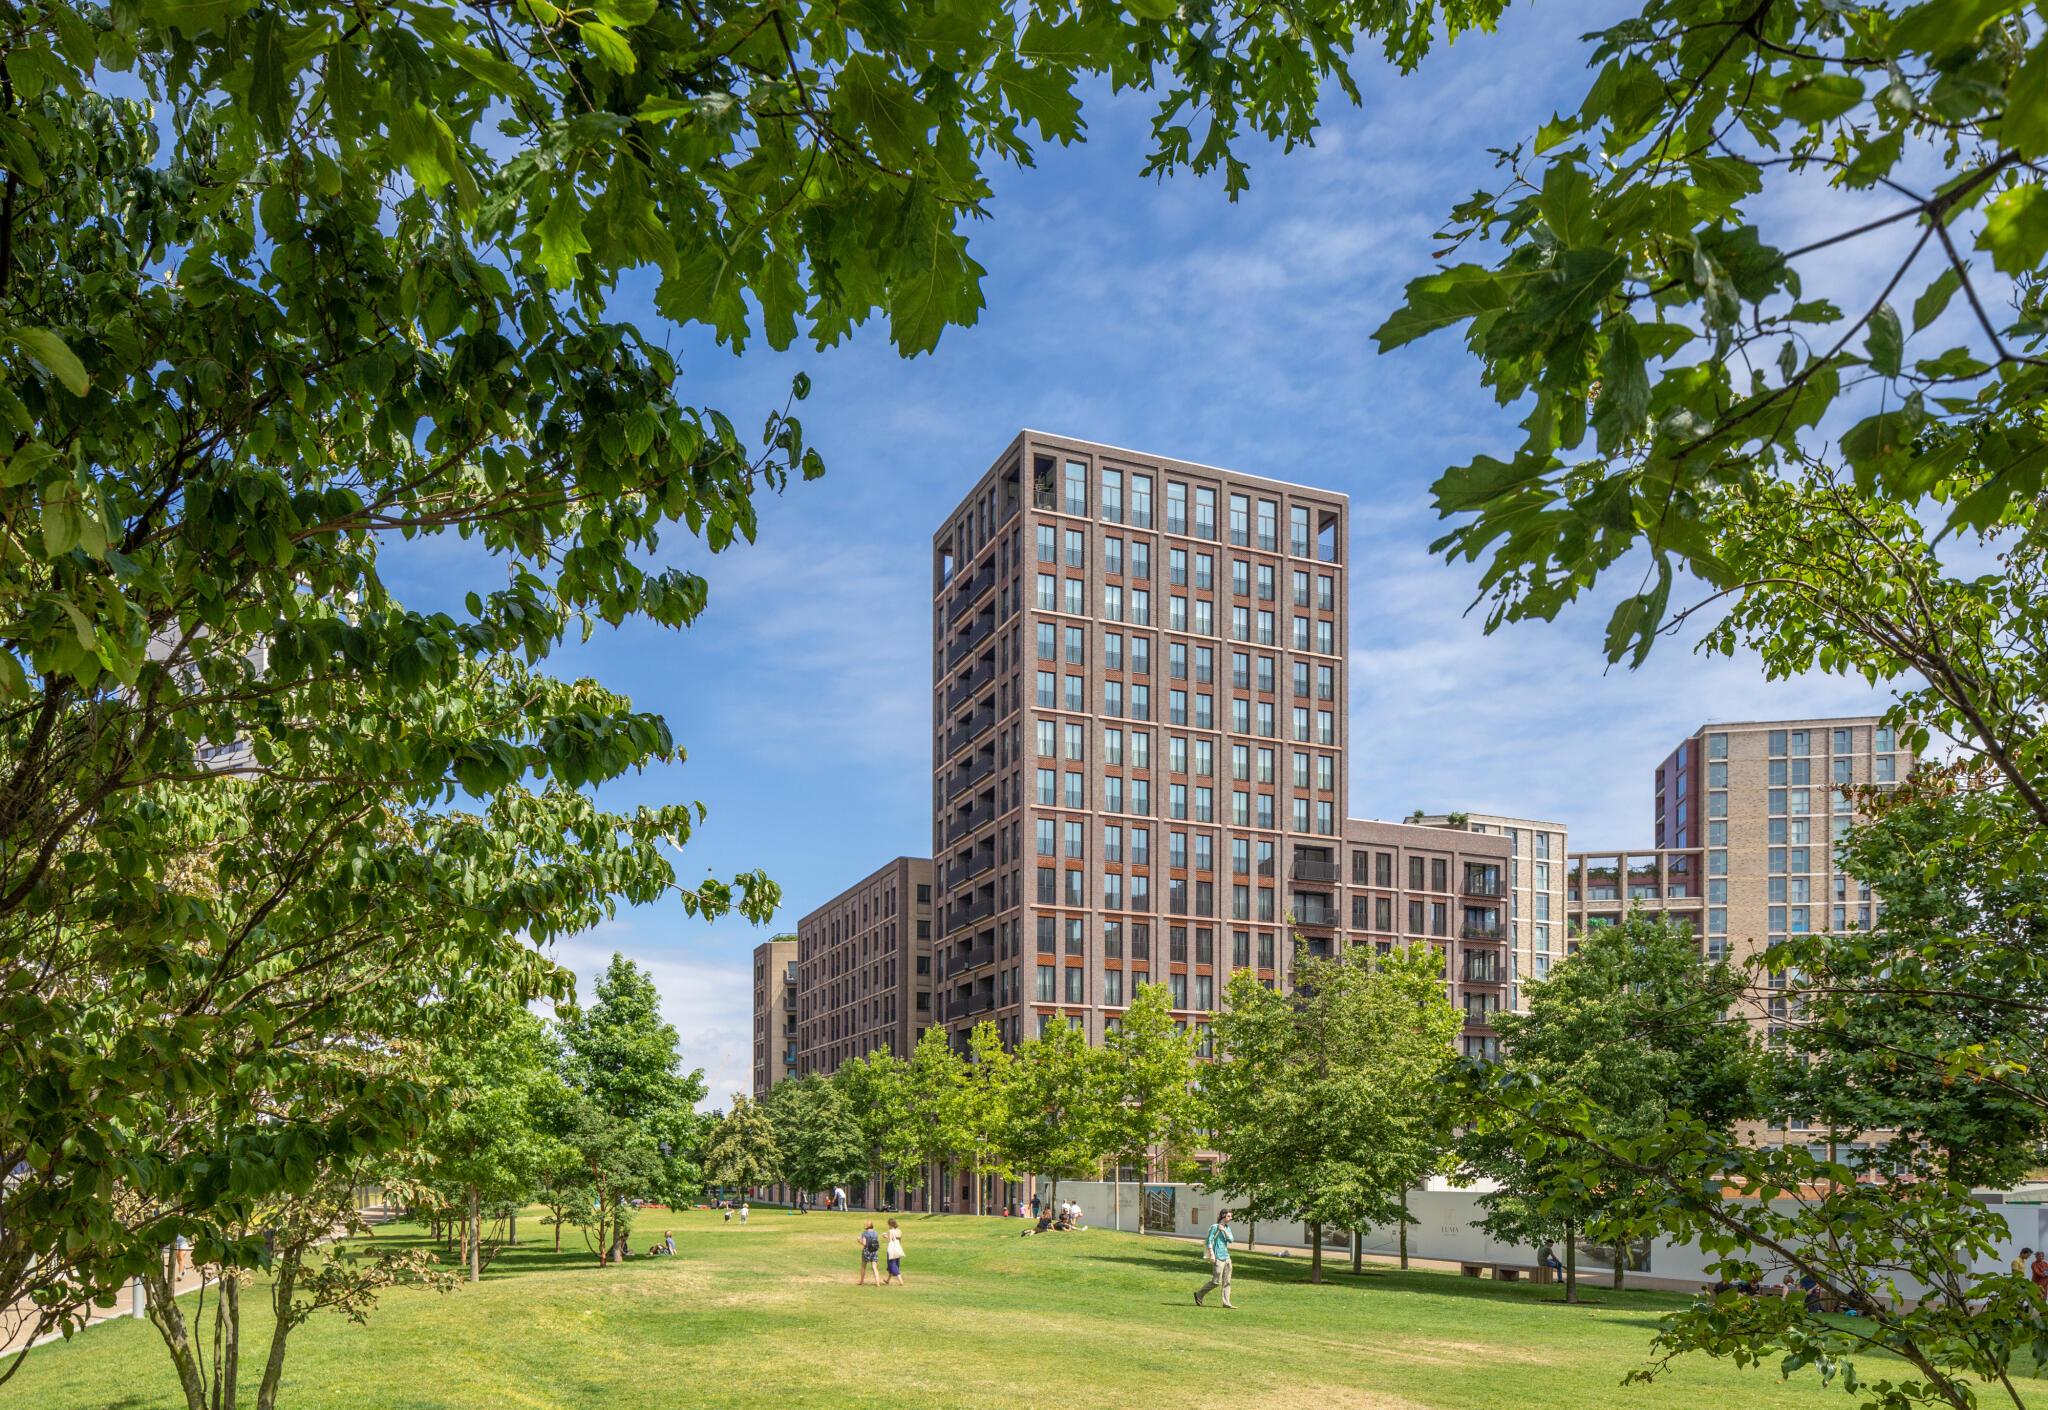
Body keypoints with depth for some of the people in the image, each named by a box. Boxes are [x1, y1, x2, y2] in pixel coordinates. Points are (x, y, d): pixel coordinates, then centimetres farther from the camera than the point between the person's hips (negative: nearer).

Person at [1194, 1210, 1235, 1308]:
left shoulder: (1227, 1228, 15)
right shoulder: (1214, 1227, -7)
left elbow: (1231, 1240, 1)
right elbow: (1209, 1241, -10)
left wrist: (1224, 1230, -11)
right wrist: (1211, 1255, -17)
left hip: (1226, 1257, 8)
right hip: (1218, 1257, -8)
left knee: (1227, 1282, 4)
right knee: (1216, 1282, -7)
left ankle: (1226, 1303, 5)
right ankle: (1199, 1294, 8)